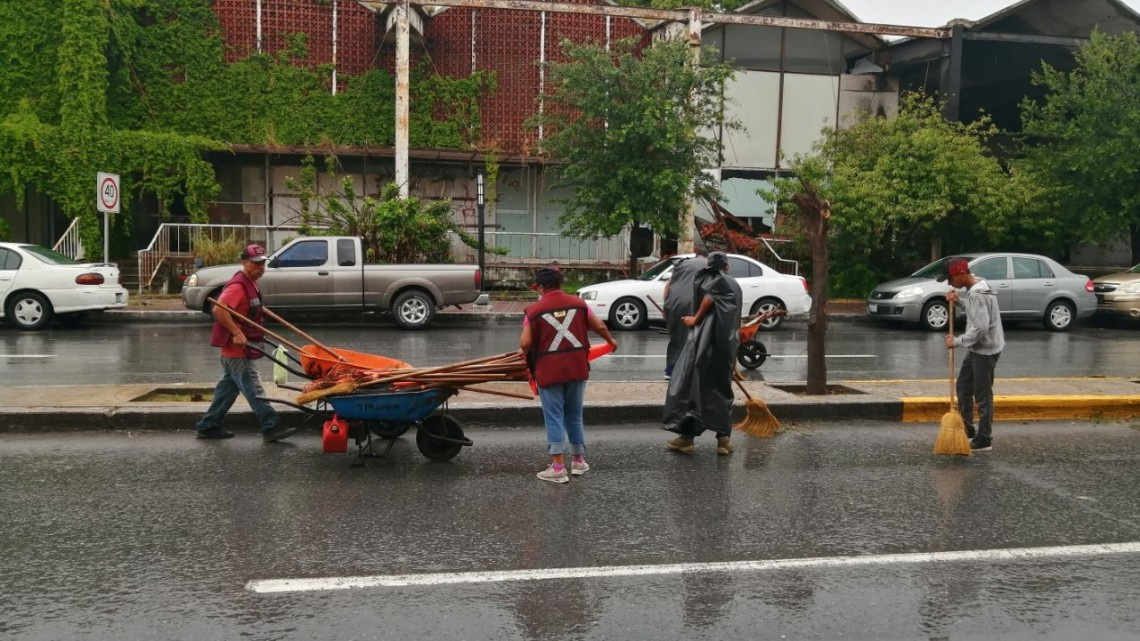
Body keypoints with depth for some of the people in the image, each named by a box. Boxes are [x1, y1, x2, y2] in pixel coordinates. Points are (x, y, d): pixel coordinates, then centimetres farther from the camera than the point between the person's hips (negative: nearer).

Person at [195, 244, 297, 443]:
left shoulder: (250, 284, 14)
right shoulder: (238, 285, -18)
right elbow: (219, 309, -29)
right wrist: (236, 333, -29)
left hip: (239, 349, 10)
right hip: (236, 349, -10)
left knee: (228, 388, 16)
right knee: (253, 389, -8)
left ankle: (208, 426, 24)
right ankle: (271, 428, -7)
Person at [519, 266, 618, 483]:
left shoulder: (535, 310, -5)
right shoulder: (578, 303, 5)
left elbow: (525, 343, -10)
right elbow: (599, 326, 12)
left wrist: (524, 353, 13)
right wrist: (610, 341, 32)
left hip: (549, 370, -3)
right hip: (577, 368, 3)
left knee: (554, 417, 4)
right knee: (575, 415, 17)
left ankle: (558, 468, 4)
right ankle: (579, 461, 26)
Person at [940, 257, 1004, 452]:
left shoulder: (978, 294, -25)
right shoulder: (973, 288, 6)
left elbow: (980, 328, -29)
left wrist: (957, 341, -18)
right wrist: (957, 300, 5)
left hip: (986, 349, -10)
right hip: (976, 348, 10)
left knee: (982, 395, -2)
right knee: (963, 387, 18)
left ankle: (984, 439, 7)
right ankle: (967, 430, 29)